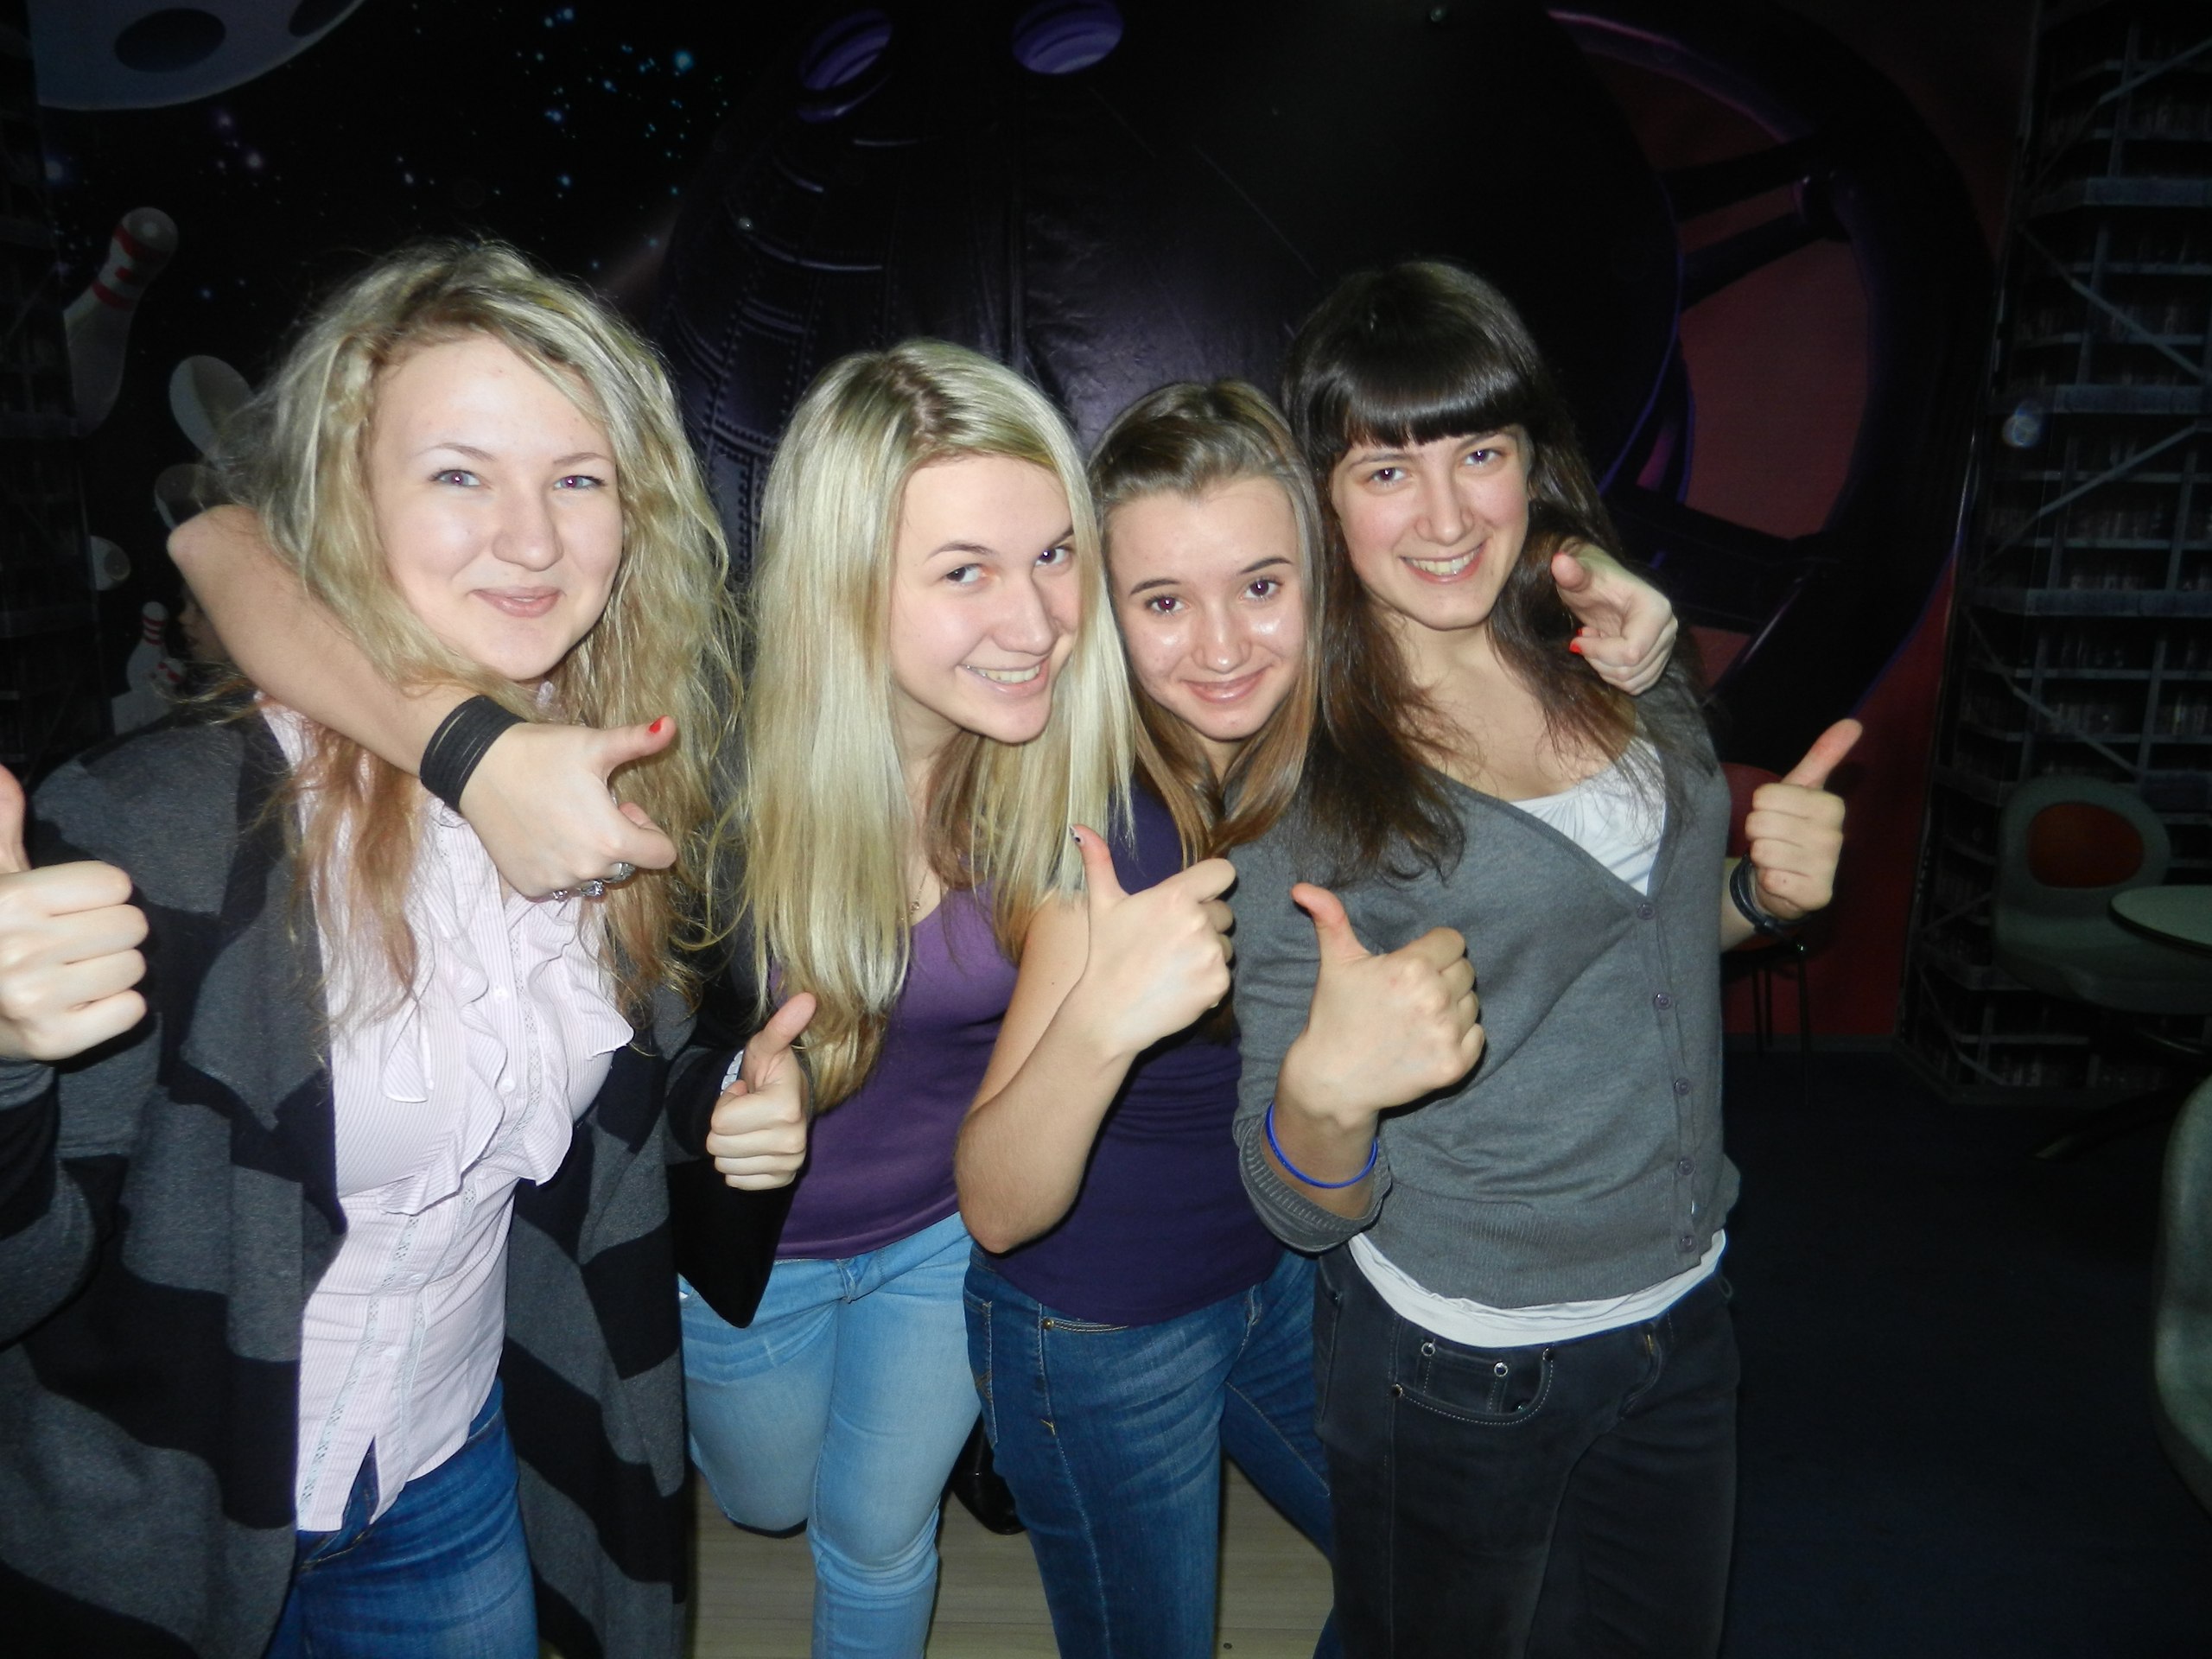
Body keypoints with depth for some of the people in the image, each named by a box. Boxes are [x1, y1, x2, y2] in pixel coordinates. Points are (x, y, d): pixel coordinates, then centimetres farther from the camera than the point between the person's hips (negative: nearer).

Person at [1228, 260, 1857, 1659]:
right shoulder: (1302, 779, -21)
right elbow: (1303, 1210, -18)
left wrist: (1765, 890, -7)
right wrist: (1327, 1085, -39)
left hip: (1682, 1314, 6)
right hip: (1460, 1366, -5)